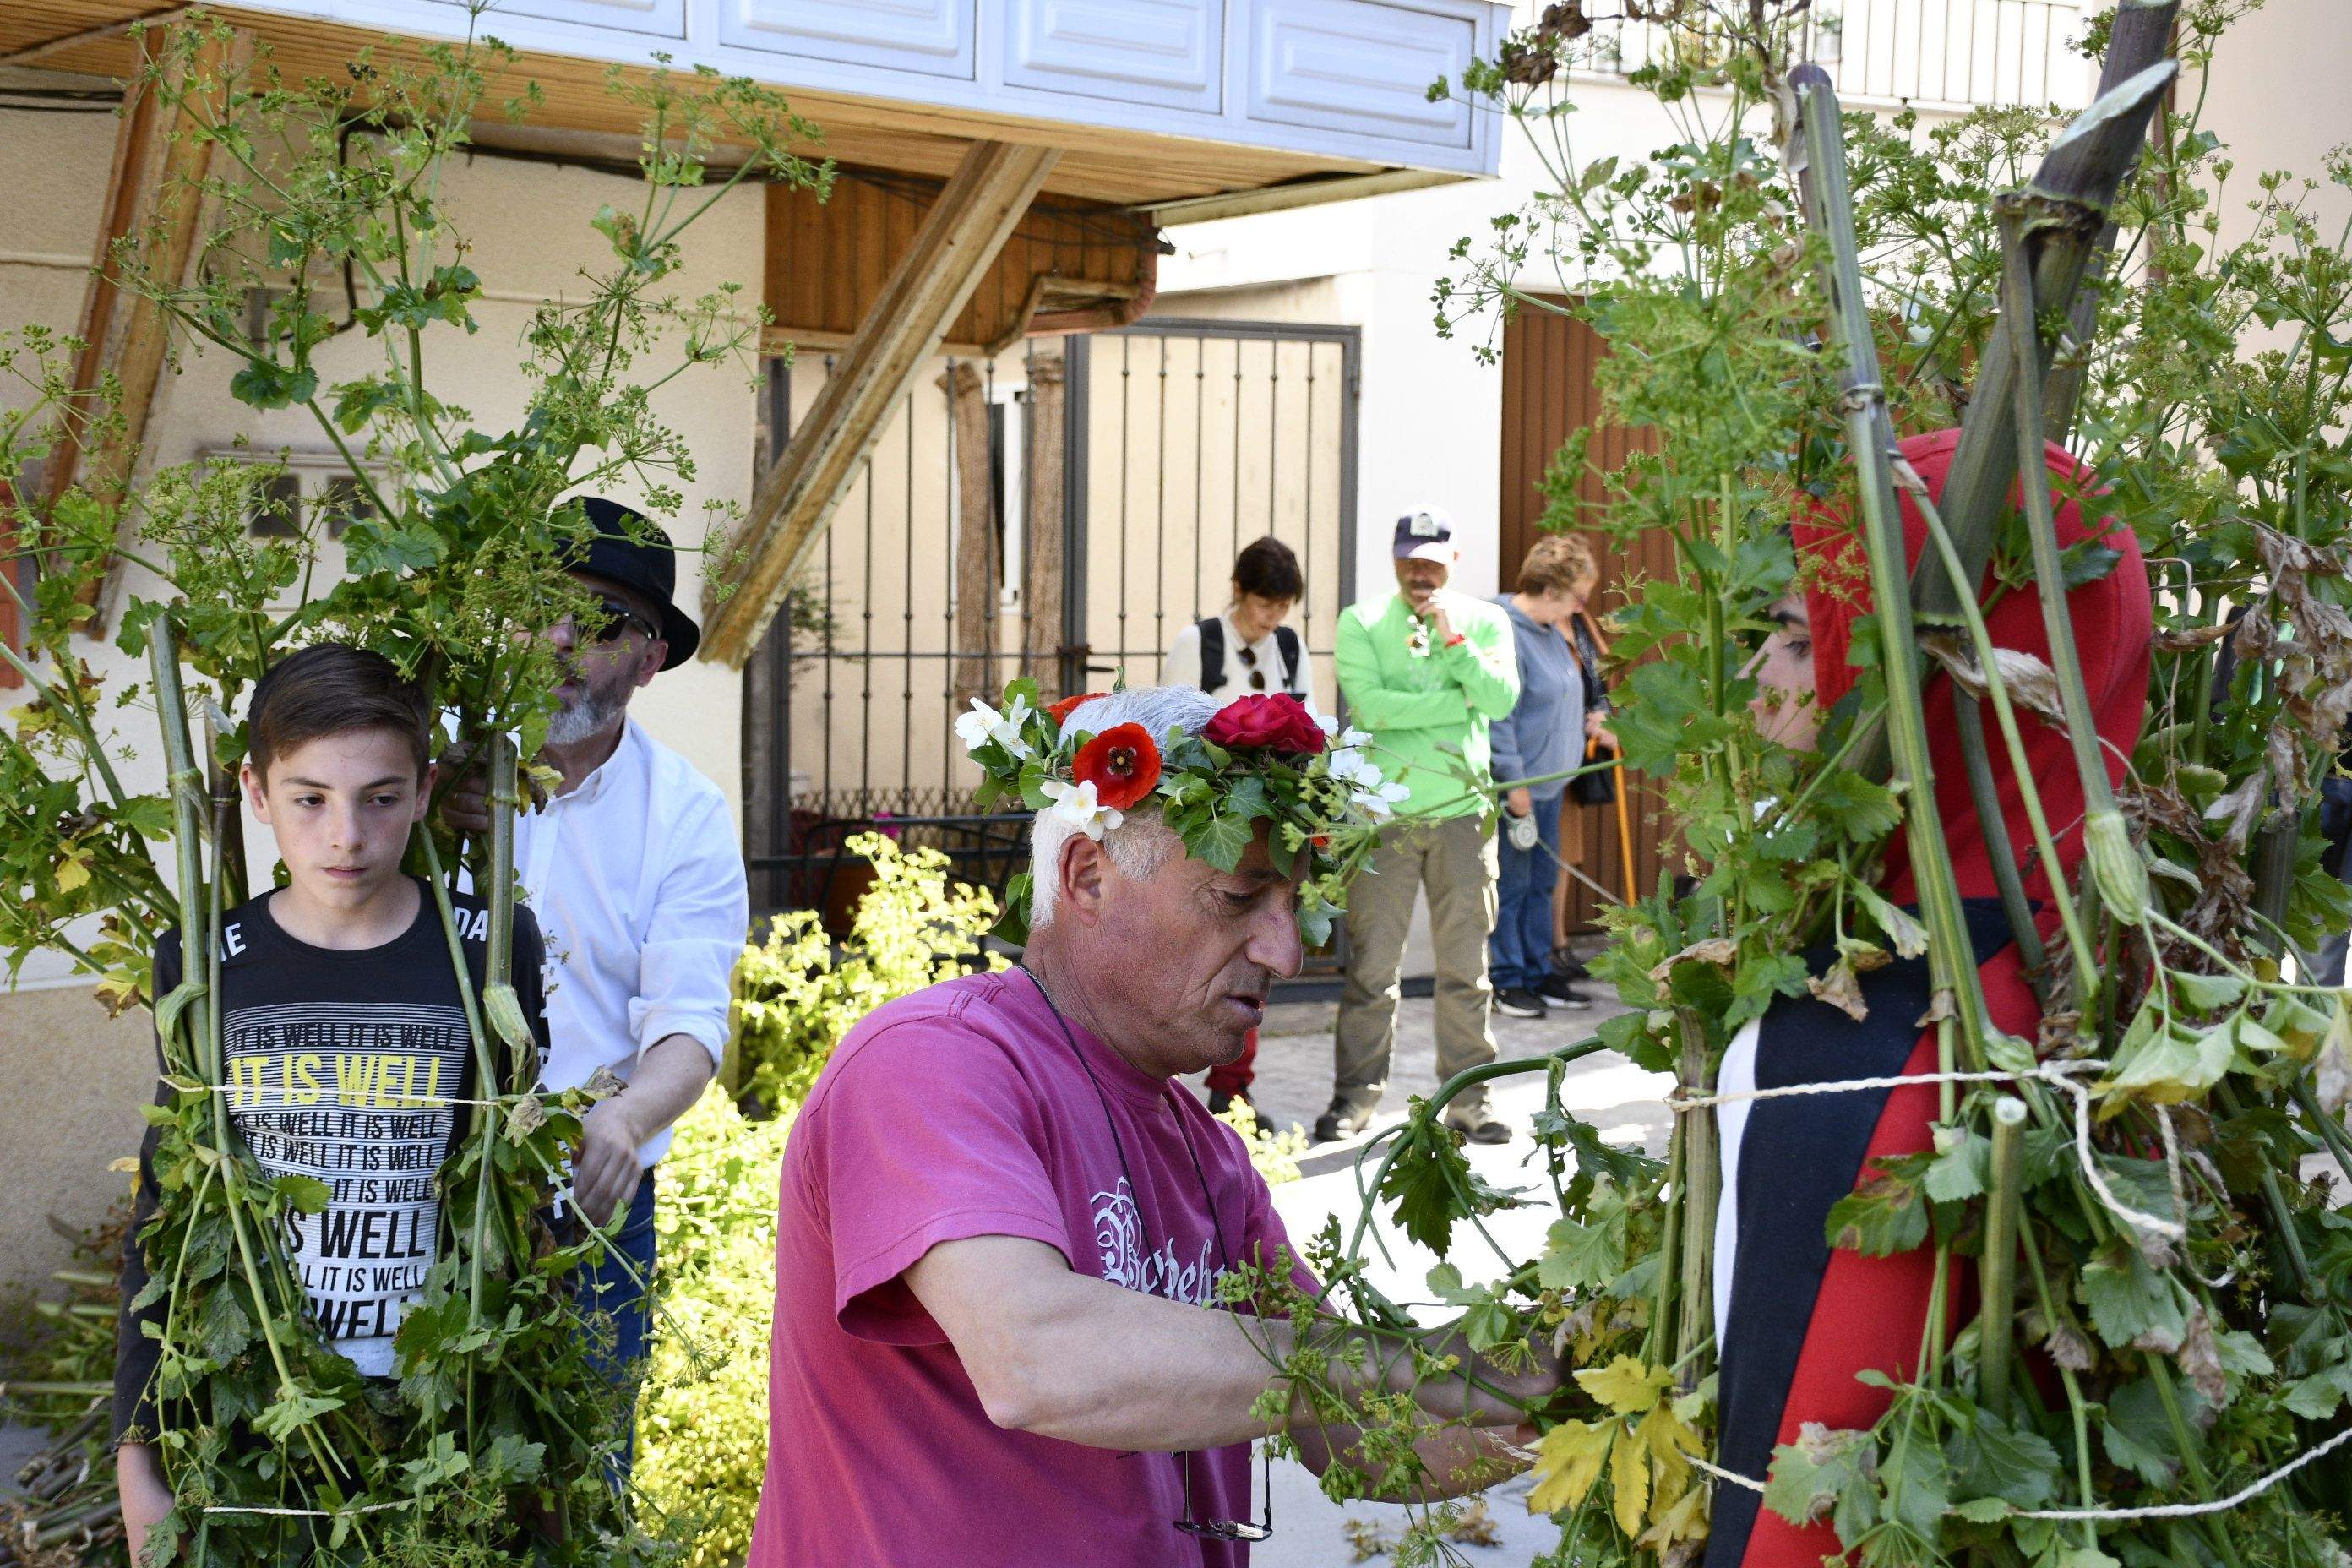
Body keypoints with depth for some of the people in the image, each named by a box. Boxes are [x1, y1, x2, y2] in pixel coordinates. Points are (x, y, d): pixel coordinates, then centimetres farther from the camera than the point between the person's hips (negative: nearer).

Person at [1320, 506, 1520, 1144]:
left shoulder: (1484, 621, 10)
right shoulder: (1361, 623, 4)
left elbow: (1503, 698, -5)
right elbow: (1369, 704, -12)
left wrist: (1452, 638, -11)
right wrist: (1459, 703, -7)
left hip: (1464, 811, 2)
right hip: (1384, 814, -2)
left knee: (1466, 965, 5)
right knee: (1372, 965, 1)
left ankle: (1468, 1099, 13)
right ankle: (1356, 1096, 10)